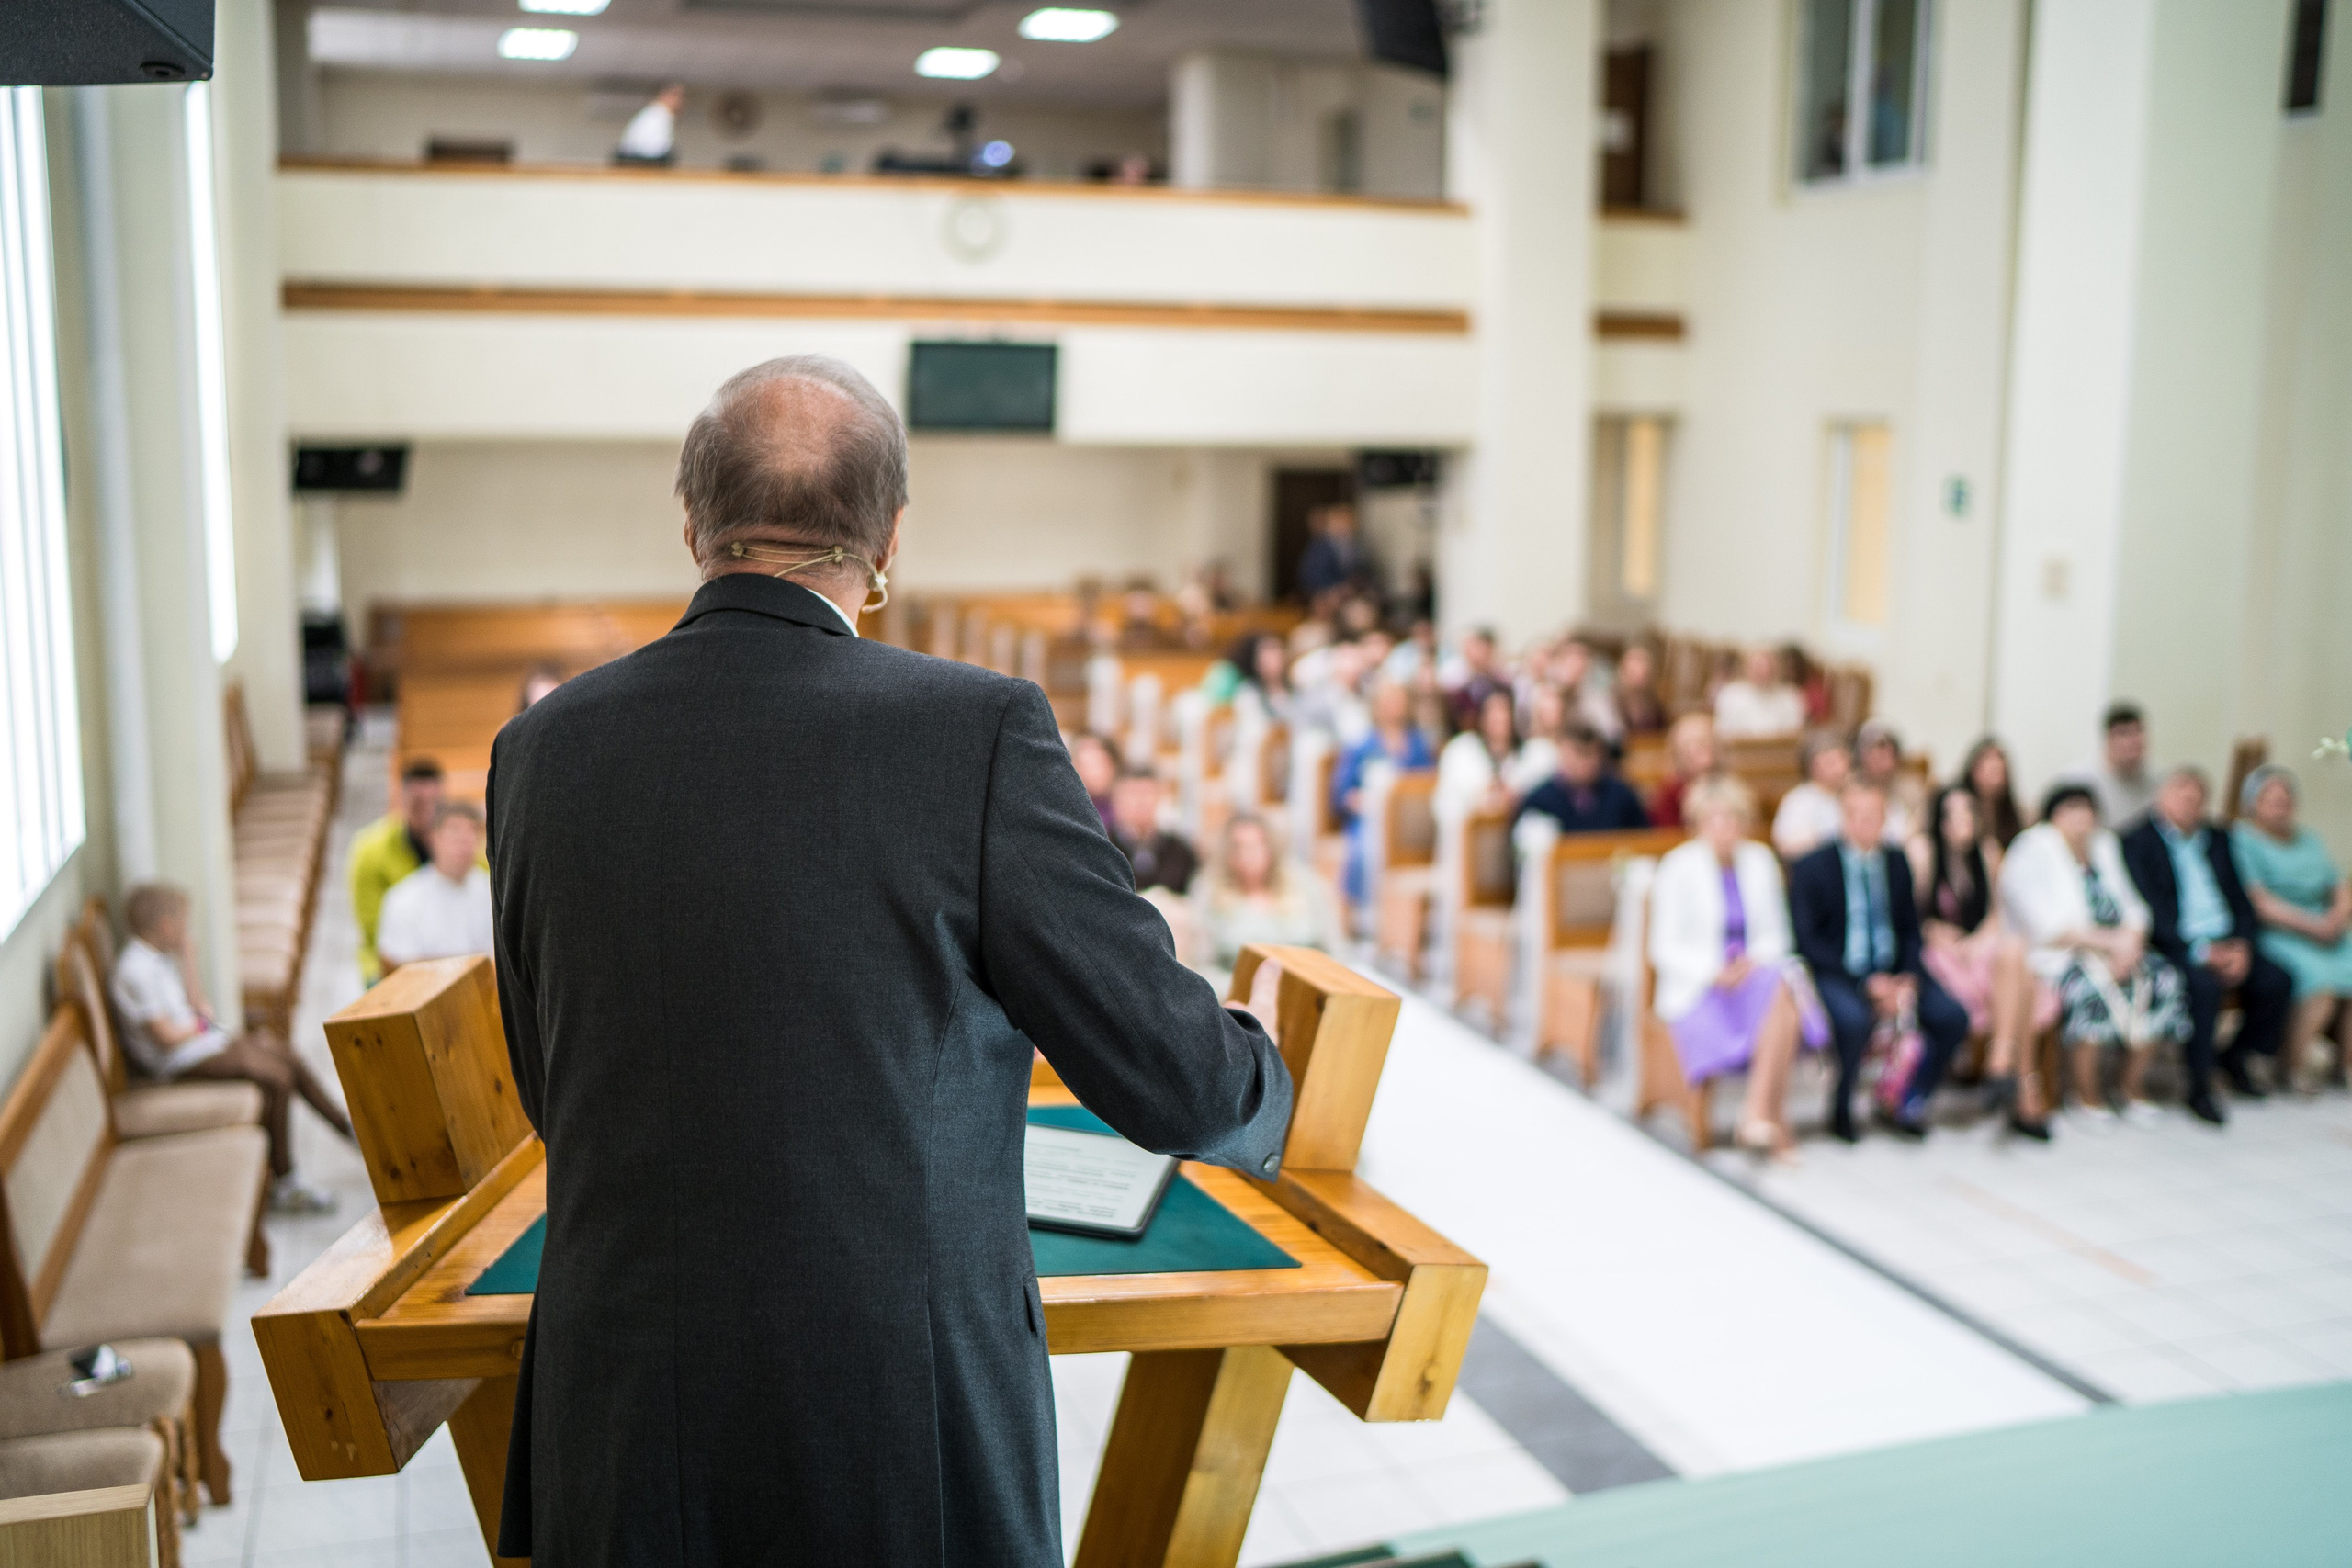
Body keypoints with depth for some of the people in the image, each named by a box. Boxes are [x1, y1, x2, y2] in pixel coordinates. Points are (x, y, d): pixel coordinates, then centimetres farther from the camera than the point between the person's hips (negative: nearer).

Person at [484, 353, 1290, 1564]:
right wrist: (1257, 1083, 12)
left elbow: (557, 1097, 10)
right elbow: (1170, 1078, -11)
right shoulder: (976, 732, -15)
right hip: (907, 1451, -3)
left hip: (629, 1438, 4)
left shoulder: (543, 751, -2)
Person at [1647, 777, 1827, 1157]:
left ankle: (1757, 1117, -31)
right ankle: (1775, 1123, -26)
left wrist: (1756, 961, -11)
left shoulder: (1760, 860, 12)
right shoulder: (1679, 866, -2)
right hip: (1695, 988, -4)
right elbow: (1664, 948, -6)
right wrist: (1714, 972, -22)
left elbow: (1775, 935, 12)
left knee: (1784, 992, -31)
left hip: (1754, 972, 4)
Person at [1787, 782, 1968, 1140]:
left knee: (1952, 1016, -17)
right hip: (1836, 973, -5)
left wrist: (1909, 977, -8)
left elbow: (1910, 930, 13)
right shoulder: (1811, 867, -6)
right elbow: (1809, 940, -11)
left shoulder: (1897, 862, 9)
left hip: (1893, 973, 5)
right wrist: (1867, 983, -19)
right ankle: (1841, 1110, -9)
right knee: (1855, 1019, -36)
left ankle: (1906, 1104, 4)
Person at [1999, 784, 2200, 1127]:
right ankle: (2088, 1099, -19)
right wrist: (2107, 940, -21)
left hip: (2115, 951, 7)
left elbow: (2131, 907, 12)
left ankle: (2132, 1089, -7)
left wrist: (2130, 940, -10)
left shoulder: (2104, 846, 16)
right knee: (2090, 986, -35)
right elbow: (2046, 926, -15)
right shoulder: (2032, 852, -4)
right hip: (2056, 956, -7)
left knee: (2162, 979, -19)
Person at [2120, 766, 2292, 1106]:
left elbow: (2240, 898, 14)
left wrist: (2242, 944, -6)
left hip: (2228, 943, 7)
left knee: (2277, 982, -15)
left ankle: (2236, 1057, 9)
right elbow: (2151, 912, -12)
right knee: (2204, 983, -34)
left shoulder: (2217, 839, 19)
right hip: (2177, 946, -6)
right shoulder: (2138, 842, -2)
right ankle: (2199, 1084, -20)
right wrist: (2202, 951, -20)